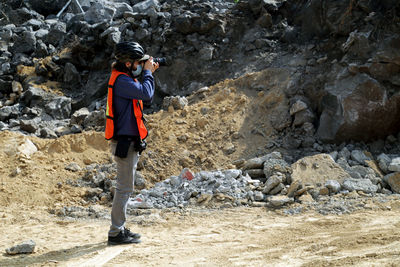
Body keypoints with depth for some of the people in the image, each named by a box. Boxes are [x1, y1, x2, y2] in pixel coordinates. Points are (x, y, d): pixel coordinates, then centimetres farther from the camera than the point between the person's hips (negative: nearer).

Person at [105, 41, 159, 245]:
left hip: (128, 141, 11)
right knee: (124, 188, -6)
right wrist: (148, 72, -12)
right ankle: (116, 233, 0)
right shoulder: (121, 80, -18)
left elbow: (144, 95, 19)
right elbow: (146, 93, -27)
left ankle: (119, 228, 25)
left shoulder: (125, 79, 15)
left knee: (124, 187, 16)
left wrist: (149, 73, 9)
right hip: (125, 142, -11)